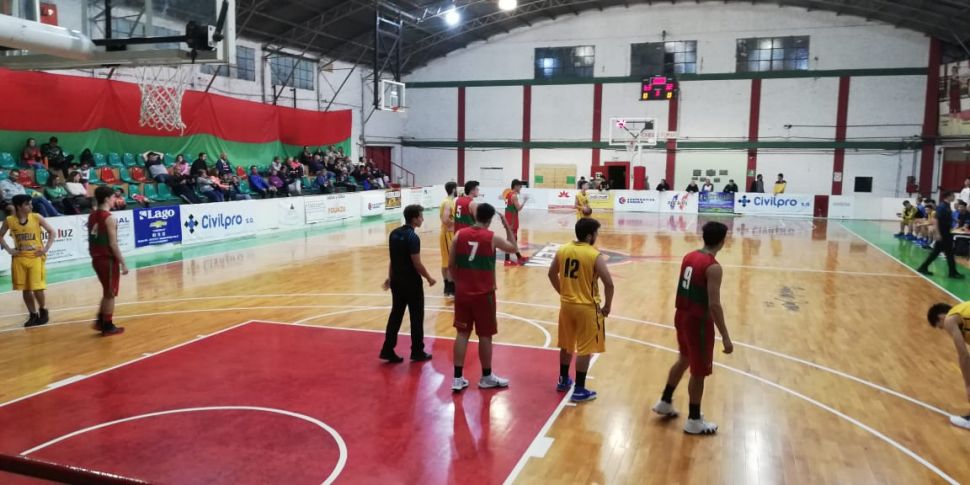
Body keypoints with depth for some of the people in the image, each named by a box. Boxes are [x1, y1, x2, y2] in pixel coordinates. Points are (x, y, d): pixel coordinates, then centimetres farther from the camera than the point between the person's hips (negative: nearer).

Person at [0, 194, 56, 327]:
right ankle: (33, 315, 20)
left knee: (37, 288, -8)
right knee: (25, 289, 7)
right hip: (19, 258, 2)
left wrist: (46, 248, -7)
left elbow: (52, 232, 0)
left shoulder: (37, 217, -6)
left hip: (36, 257, -2)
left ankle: (43, 311, 17)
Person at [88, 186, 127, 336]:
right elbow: (113, 244, -19)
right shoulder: (109, 218, -17)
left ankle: (101, 321, 23)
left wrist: (94, 255, 21)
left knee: (107, 292, 22)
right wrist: (123, 263, -15)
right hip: (108, 260, -8)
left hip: (97, 259, 8)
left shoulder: (92, 216, 8)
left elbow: (92, 239, 13)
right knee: (110, 294, 4)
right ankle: (108, 327, 11)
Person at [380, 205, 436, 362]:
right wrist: (429, 278, -5)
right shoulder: (413, 237, -19)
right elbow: (417, 264, -18)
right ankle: (417, 352, 16)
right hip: (411, 283, -7)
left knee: (395, 315, 13)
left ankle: (388, 350, 14)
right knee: (416, 317, 7)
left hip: (397, 281, 7)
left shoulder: (394, 234, 4)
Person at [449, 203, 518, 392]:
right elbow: (513, 247, 10)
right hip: (484, 294, -3)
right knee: (485, 335, 9)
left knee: (462, 333, 10)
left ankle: (458, 378, 11)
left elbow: (451, 265, 2)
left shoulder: (460, 235, -2)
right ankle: (486, 377, 22)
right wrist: (507, 225, 17)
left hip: (463, 292, 3)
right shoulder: (491, 237, -9)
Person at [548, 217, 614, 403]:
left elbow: (552, 274, 12)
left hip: (566, 305, 6)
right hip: (587, 308, -6)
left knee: (566, 345, 21)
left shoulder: (563, 250, 1)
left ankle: (563, 381, 35)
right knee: (585, 350, 4)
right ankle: (579, 390, 8)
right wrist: (607, 306, -5)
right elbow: (609, 283, -19)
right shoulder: (595, 255, -16)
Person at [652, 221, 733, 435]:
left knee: (684, 360, 27)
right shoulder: (713, 267, -21)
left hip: (682, 316, 8)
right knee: (699, 371, 7)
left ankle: (665, 402, 38)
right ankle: (694, 421, 19)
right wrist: (725, 337, -21)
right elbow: (714, 305, -24)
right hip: (699, 321, -8)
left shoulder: (689, 257, 4)